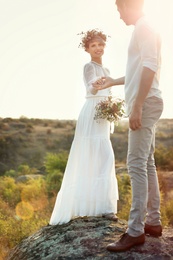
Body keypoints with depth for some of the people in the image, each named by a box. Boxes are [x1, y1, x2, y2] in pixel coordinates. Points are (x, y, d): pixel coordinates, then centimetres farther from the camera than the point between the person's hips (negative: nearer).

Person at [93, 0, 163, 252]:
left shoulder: (144, 27, -7)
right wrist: (114, 82, 42)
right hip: (144, 104, 10)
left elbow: (150, 67, -20)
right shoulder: (143, 30, 23)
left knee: (136, 163, -13)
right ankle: (153, 221, 15)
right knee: (147, 163, 10)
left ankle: (136, 230, -12)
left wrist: (137, 106, -25)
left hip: (146, 103, -10)